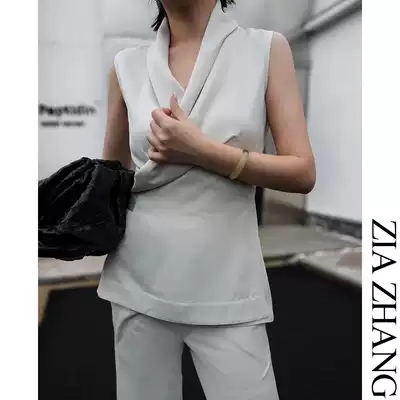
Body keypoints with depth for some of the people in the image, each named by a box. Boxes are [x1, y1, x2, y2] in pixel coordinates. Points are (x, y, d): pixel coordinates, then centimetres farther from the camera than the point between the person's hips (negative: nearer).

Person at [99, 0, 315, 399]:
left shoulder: (266, 49, -1)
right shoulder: (128, 65, 5)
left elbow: (302, 173, -6)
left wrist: (202, 149, -15)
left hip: (226, 287, -1)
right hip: (139, 280, 3)